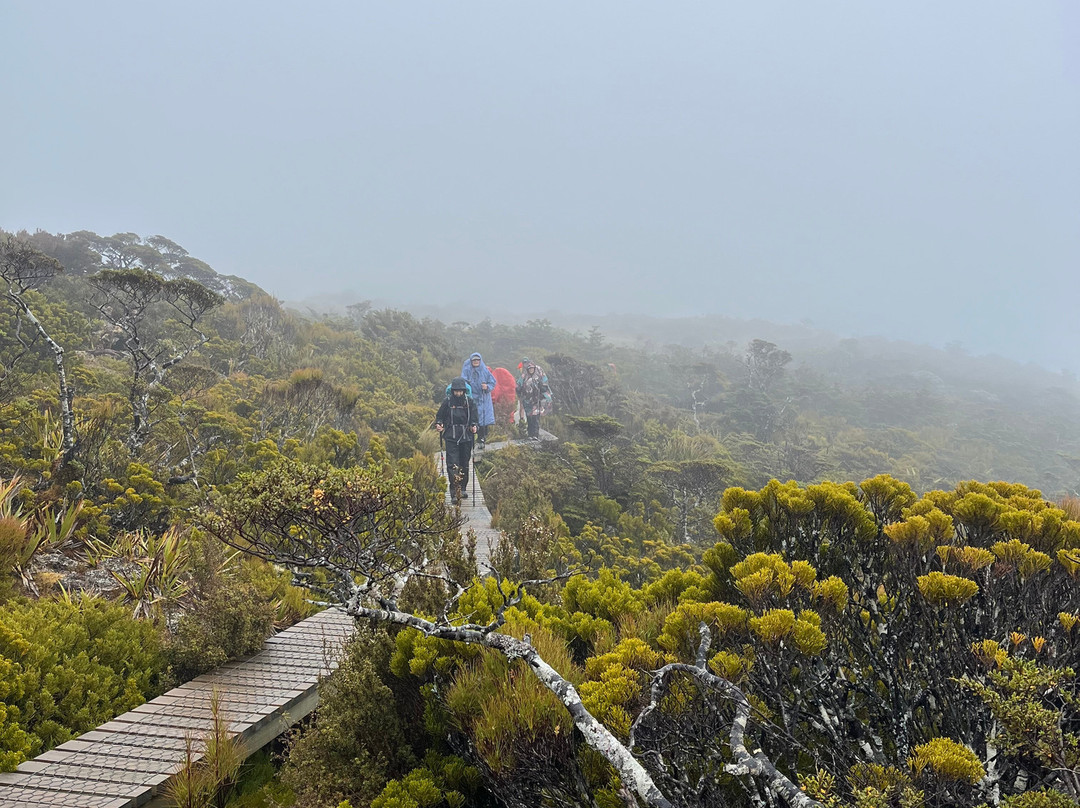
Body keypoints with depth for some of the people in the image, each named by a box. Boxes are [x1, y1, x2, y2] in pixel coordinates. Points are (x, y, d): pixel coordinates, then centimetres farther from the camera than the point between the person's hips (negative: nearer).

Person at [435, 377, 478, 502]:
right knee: (452, 463, -12)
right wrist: (438, 424, -10)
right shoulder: (447, 401, 0)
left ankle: (463, 489, 24)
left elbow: (474, 417, 11)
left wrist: (473, 426, -7)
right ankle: (454, 491, -13)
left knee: (464, 464, 10)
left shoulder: (470, 401, 4)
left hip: (466, 437, 2)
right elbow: (439, 416, 9)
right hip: (451, 437, -2)